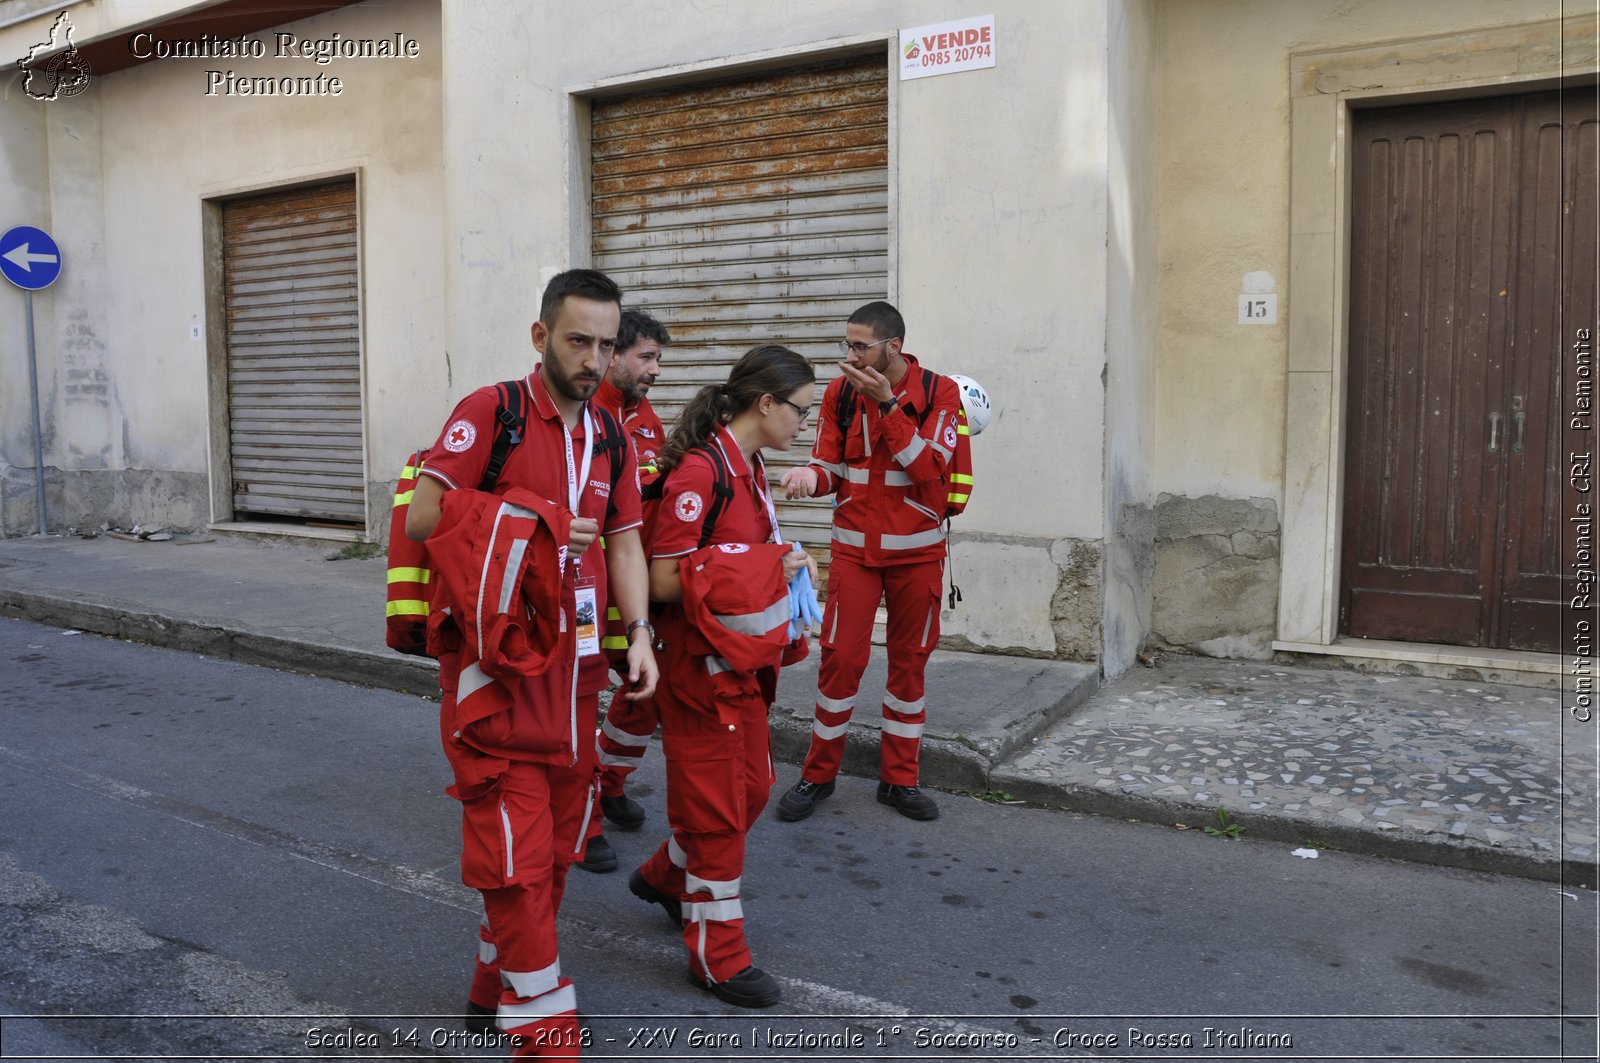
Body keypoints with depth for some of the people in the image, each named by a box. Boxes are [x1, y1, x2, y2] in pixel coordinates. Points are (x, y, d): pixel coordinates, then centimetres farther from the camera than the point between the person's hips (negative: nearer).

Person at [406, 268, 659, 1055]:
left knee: (557, 841, 16)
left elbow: (624, 543, 10)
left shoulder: (611, 437, 11)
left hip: (573, 665, 7)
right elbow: (422, 518, -13)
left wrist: (640, 634, -3)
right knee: (517, 845, -2)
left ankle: (498, 986, 35)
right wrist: (535, 530, -16)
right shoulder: (491, 413, -8)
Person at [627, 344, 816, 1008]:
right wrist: (767, 565, -19)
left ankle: (665, 877, 42)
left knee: (751, 789, 20)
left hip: (745, 661, 10)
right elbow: (664, 580, -23)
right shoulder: (700, 471, -20)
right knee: (715, 809, 4)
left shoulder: (748, 469, 9)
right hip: (704, 666, -9)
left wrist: (781, 565, 1)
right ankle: (718, 957, 20)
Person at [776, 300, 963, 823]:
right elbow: (831, 465, 1)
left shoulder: (939, 392, -7)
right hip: (854, 548, 1)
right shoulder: (841, 392, 0)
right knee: (841, 657, -2)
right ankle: (818, 774, 14)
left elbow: (927, 468, -17)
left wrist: (887, 405, -22)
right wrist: (811, 474, -22)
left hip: (917, 549, 0)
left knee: (909, 661, 8)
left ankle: (899, 779, 22)